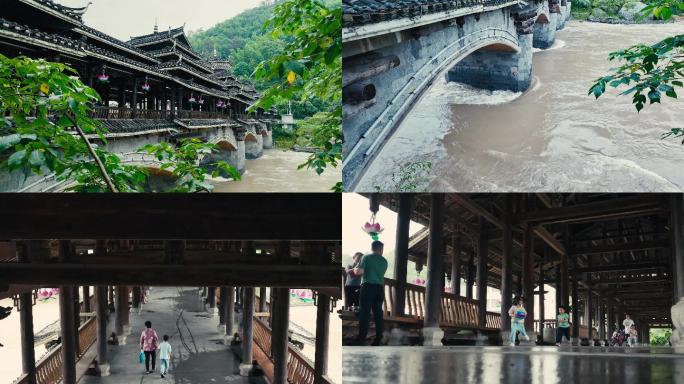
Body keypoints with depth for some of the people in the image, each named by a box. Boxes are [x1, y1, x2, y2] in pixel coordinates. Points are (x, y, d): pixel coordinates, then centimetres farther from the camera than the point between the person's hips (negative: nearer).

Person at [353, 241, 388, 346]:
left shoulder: (366, 257, -1)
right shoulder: (384, 261, 12)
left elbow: (358, 272, -10)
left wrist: (355, 269, 11)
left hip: (368, 287, -4)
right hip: (379, 288, 4)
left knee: (364, 313, -4)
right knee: (378, 313, 6)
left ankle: (361, 339, -9)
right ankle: (378, 339, 4)